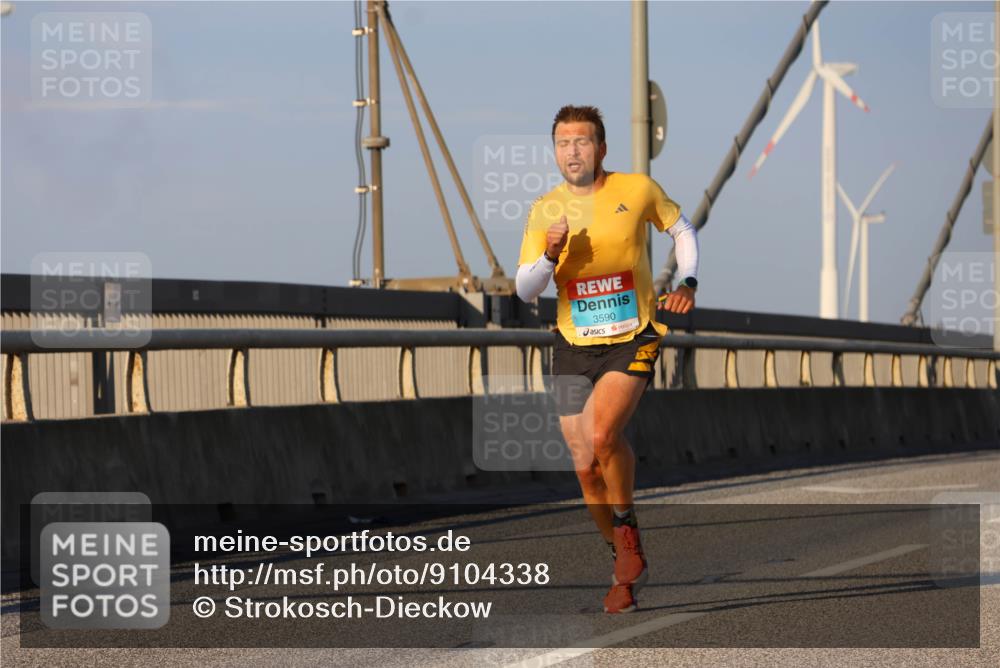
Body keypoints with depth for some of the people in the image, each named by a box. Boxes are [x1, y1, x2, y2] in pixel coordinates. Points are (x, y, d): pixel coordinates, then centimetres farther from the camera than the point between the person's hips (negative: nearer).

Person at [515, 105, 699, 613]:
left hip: (633, 341, -3)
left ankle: (626, 526, -1)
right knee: (586, 470, 2)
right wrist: (550, 256, -21)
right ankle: (627, 565, 23)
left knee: (601, 435, -27)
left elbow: (681, 230, 15)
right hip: (574, 347, 3)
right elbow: (524, 290, -2)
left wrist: (687, 282, -1)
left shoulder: (638, 190, -4)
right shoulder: (544, 211, 0)